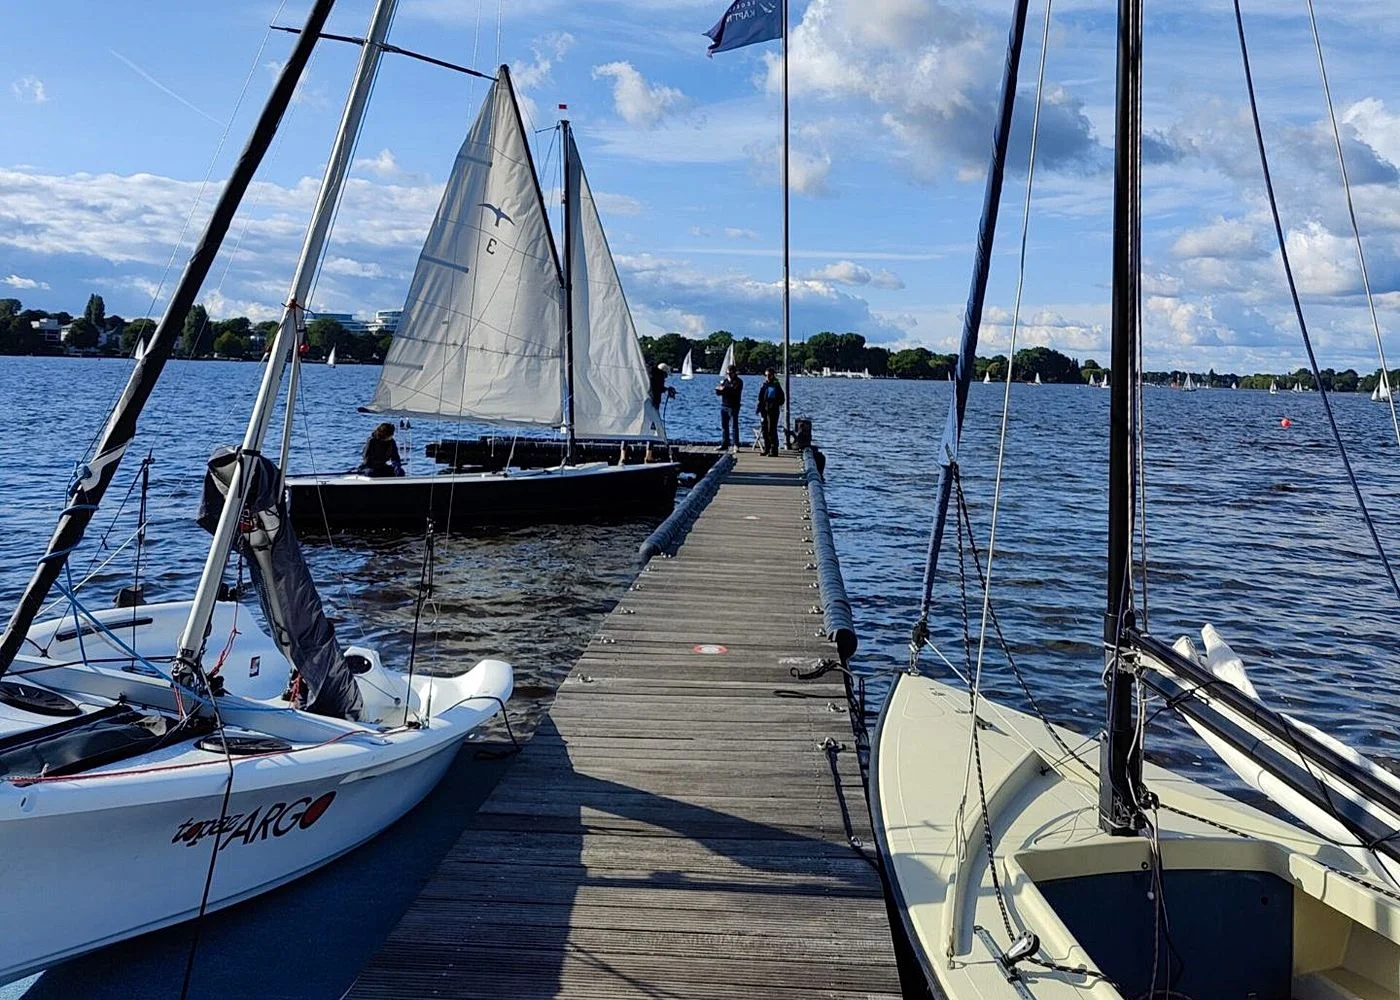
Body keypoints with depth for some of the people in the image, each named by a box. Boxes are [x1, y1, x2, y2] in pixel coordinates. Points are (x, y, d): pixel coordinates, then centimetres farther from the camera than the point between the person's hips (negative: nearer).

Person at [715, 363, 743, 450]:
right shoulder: (724, 380, 14)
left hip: (733, 407, -7)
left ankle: (736, 445, -7)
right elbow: (718, 392, 9)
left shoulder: (738, 381, -4)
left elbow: (735, 391, -20)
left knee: (734, 426, -8)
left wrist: (724, 389, -16)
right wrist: (719, 389, -13)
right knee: (724, 426, 10)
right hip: (724, 406, 7)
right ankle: (725, 444, 17)